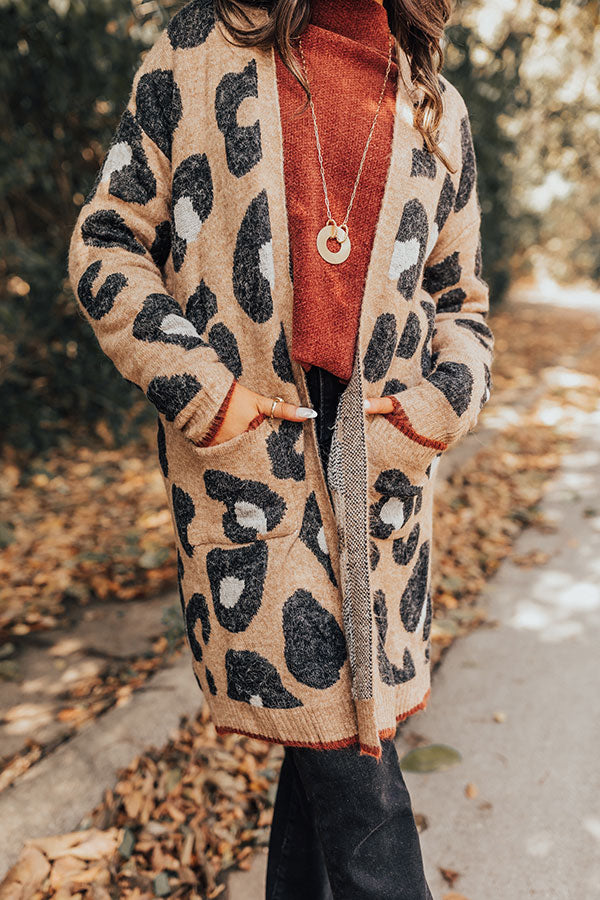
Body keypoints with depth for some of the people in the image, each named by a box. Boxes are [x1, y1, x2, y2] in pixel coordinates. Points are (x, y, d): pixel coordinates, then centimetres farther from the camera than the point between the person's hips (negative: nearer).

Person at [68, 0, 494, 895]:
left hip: (386, 468, 4)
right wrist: (201, 392, -7)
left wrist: (439, 409, -1)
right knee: (352, 774, -3)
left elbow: (462, 306, 19)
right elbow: (106, 244, 4)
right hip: (246, 455, -3)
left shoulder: (440, 110, 15)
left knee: (349, 717, 12)